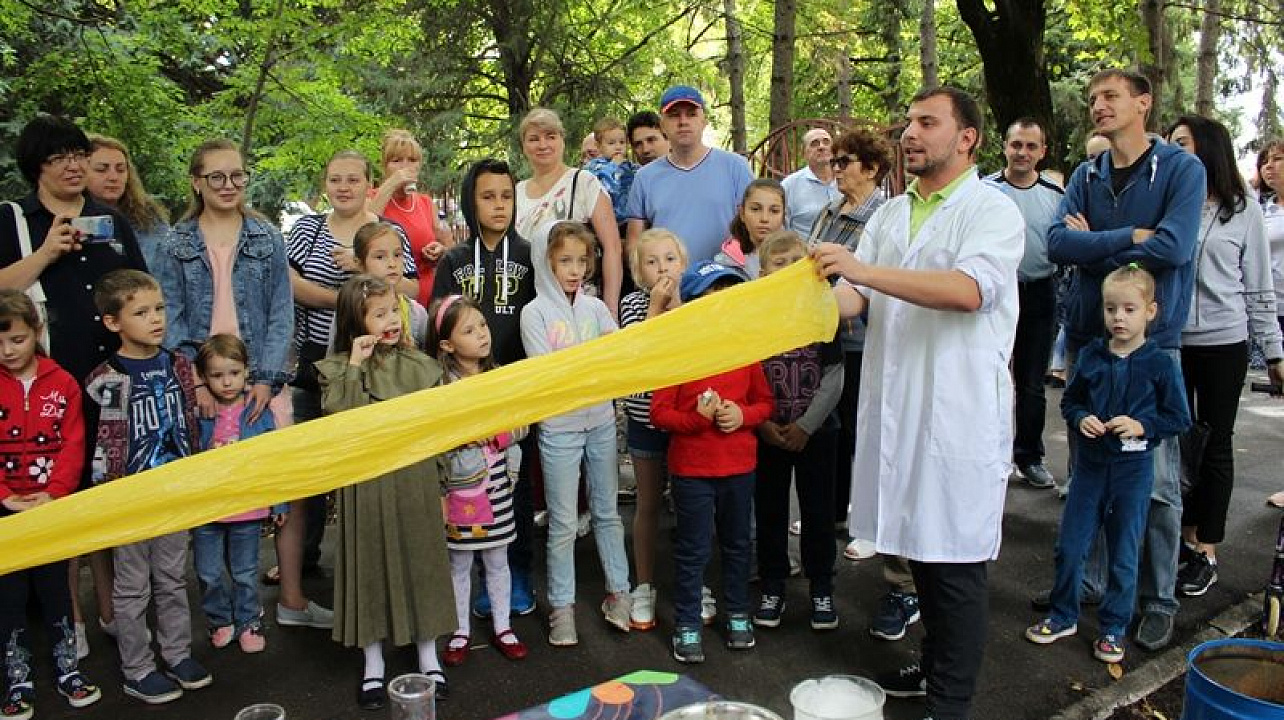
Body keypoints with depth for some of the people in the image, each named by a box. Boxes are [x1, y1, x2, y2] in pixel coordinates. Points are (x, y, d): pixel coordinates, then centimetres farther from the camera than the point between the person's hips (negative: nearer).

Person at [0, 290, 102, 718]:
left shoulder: (62, 384, -2)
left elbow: (72, 446, -6)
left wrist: (54, 494, -16)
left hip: (52, 505, 0)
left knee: (55, 586, 10)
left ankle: (68, 669, 22)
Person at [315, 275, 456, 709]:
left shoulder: (418, 365, 4)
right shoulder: (338, 368, -3)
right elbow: (337, 415, -20)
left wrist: (441, 485, 9)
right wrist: (355, 366, -21)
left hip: (416, 480, 2)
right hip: (368, 483, -2)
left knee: (420, 561, 11)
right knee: (372, 565, 8)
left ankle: (428, 657, 28)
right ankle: (372, 666, 26)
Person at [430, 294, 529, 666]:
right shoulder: (440, 384, -11)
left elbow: (519, 427, 3)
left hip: (496, 483, 4)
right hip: (459, 484, -3)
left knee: (497, 559, 14)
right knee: (459, 562, 10)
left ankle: (502, 627, 27)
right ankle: (461, 631, 25)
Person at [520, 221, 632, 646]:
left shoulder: (595, 307, 3)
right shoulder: (535, 312, -7)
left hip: (601, 422, 4)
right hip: (559, 427, -3)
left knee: (607, 511, 14)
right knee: (563, 523, 5)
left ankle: (619, 591, 27)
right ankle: (562, 606, 18)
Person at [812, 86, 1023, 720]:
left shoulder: (993, 211, -5)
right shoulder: (890, 214, 15)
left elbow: (968, 289, -23)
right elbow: (856, 293, 9)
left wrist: (865, 269, -29)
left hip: (958, 412, -6)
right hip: (895, 406, 6)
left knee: (956, 560, 1)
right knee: (918, 547, 17)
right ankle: (932, 667, 34)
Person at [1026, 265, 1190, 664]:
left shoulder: (1160, 364, -7)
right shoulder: (1090, 356, 0)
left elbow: (1179, 419, -3)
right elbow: (1069, 401, 10)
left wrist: (1142, 426, -18)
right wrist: (1081, 419, -10)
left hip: (1133, 470, -2)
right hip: (1090, 464, 3)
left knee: (1124, 554, 9)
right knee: (1070, 546, 8)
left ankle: (1113, 628, 24)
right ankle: (1063, 616, 26)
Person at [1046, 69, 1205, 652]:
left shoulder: (1182, 169, -3)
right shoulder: (1086, 175, 8)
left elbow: (1173, 247, -18)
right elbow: (1057, 243, -7)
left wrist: (1093, 242, -8)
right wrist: (1131, 237, -15)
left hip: (1152, 344, -4)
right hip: (1087, 339, 4)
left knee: (1156, 482, 1)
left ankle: (1159, 600, 16)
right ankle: (1087, 580, 25)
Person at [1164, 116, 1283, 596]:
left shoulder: (1243, 210, 2)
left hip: (1223, 343, -1)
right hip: (1169, 339, 2)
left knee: (1216, 447, 6)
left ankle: (1206, 552, 14)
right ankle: (1185, 537, 23)